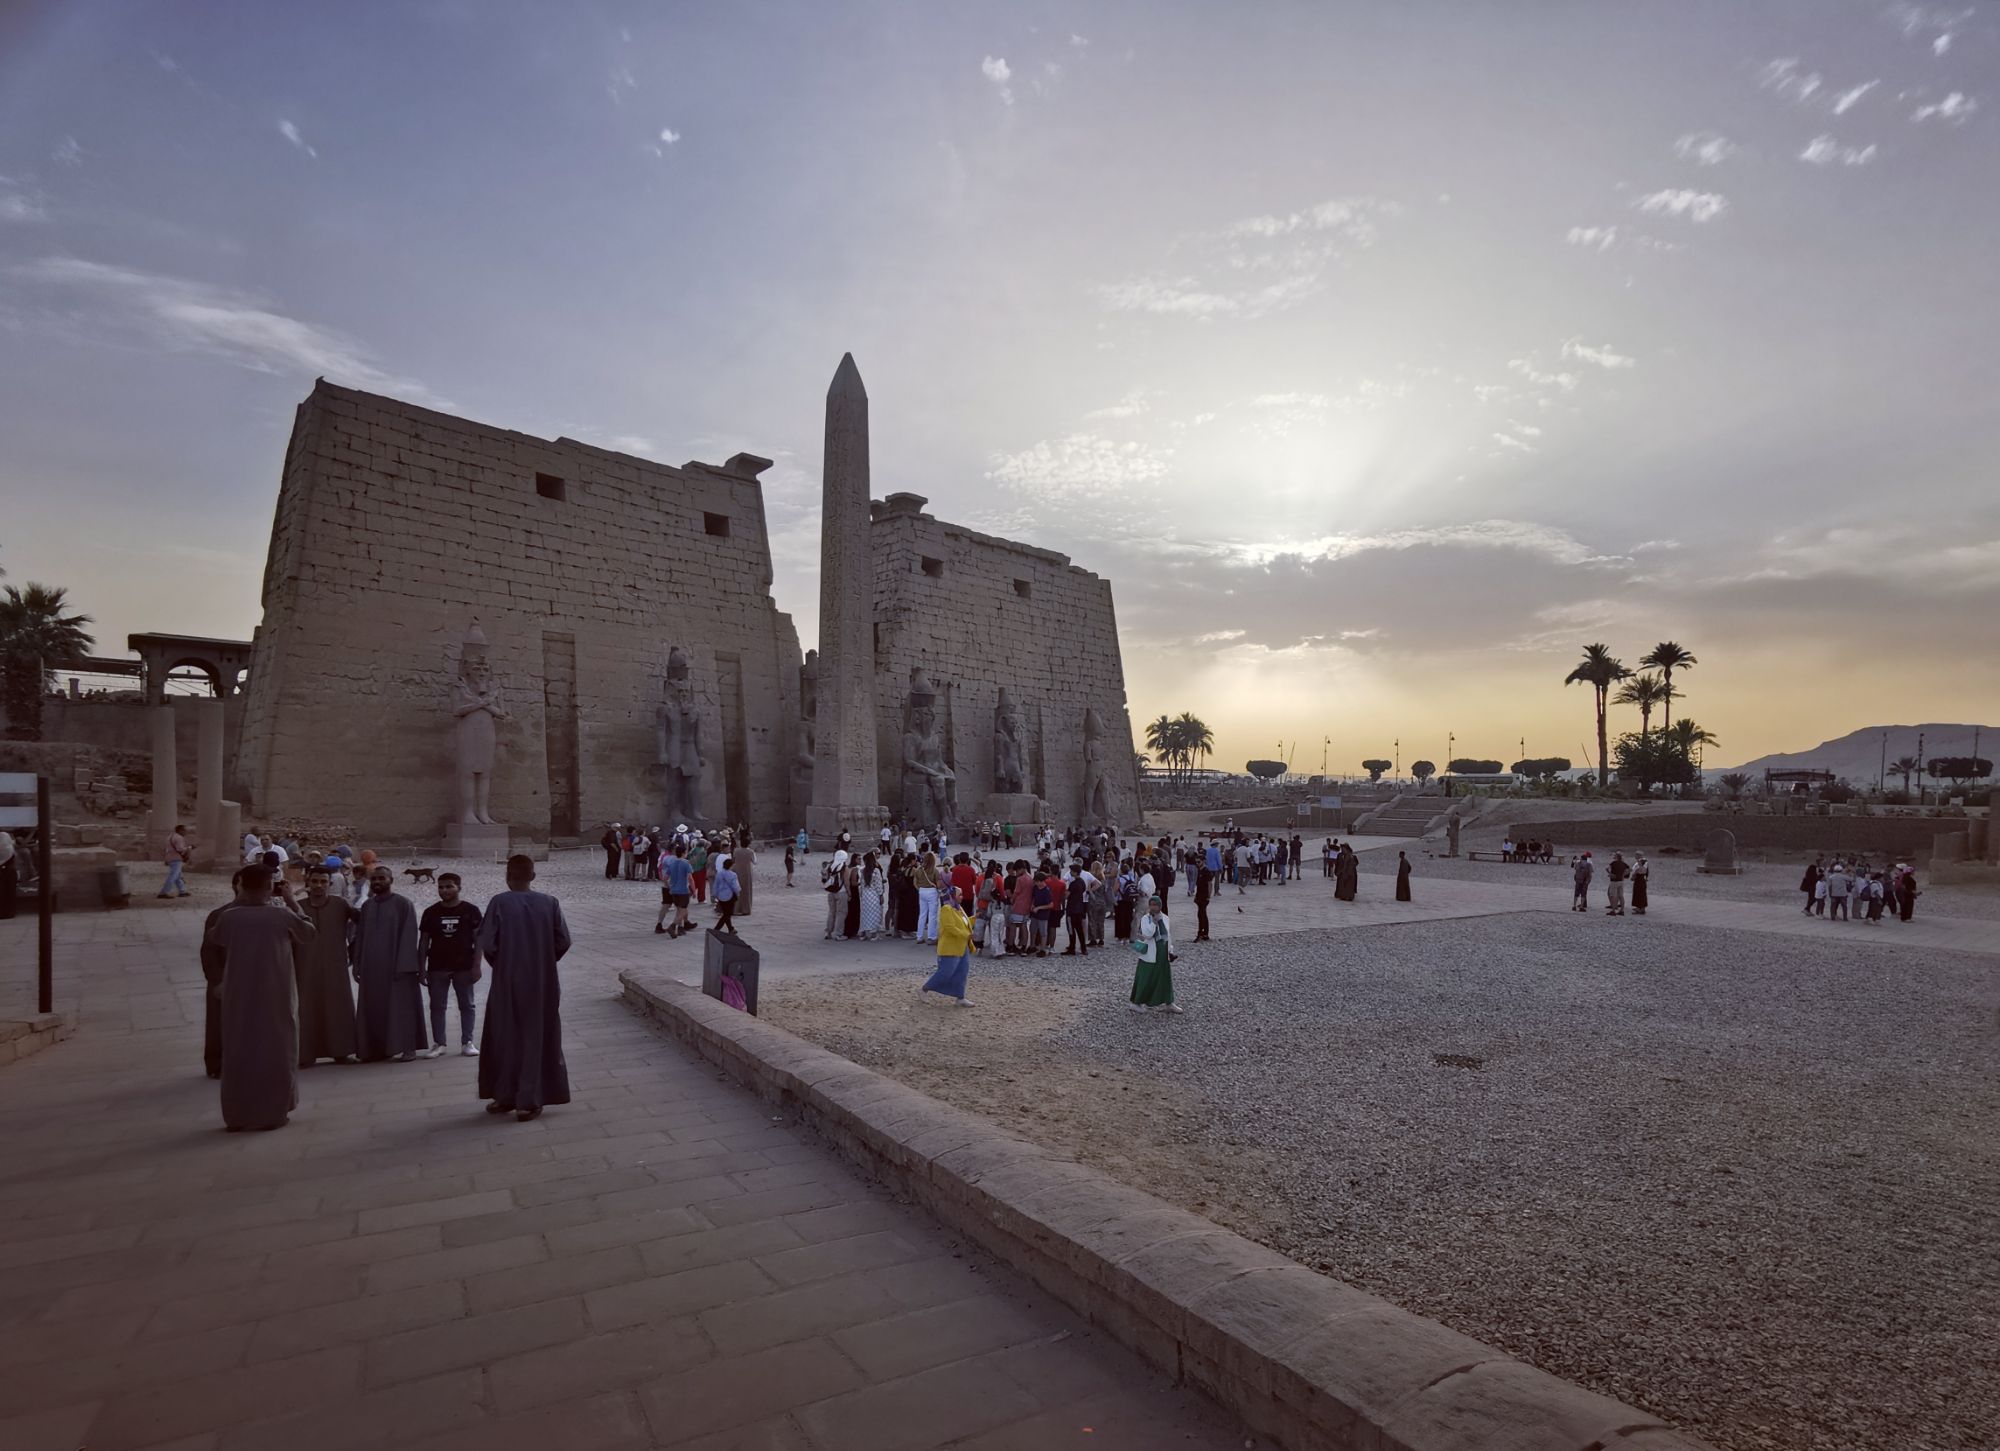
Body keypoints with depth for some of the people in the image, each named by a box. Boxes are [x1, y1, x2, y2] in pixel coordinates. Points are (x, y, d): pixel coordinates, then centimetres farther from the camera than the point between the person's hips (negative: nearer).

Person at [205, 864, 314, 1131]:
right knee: (276, 1052, 9)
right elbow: (309, 932, 8)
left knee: (238, 1053, 12)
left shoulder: (228, 918, -6)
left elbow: (210, 941, 16)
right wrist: (291, 900, 10)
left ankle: (236, 1116, 17)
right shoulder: (282, 916, -12)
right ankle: (274, 1113, 11)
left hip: (238, 998, 2)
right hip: (276, 996, -2)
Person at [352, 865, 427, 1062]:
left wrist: (403, 965, -15)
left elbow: (409, 936, -9)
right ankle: (377, 1048, 14)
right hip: (371, 967, 5)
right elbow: (359, 937, 14)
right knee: (373, 1008, 6)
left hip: (396, 965, -5)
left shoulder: (403, 904, -5)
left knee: (400, 1005, -2)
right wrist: (357, 965, 7)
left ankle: (407, 1047, 2)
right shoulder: (366, 906, 11)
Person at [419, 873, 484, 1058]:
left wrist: (476, 965, -8)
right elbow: (423, 941, 7)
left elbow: (478, 939, -2)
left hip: (464, 967, -2)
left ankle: (467, 1043, 8)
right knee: (437, 1006, 5)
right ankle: (438, 1043, 12)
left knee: (466, 1005, 3)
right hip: (437, 968, 2)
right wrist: (421, 969, 1)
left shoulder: (470, 910, -1)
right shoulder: (431, 912, 5)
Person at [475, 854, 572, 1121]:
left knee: (505, 1038, 15)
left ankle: (505, 1097, 23)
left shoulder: (499, 903, -10)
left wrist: (499, 964, 7)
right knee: (536, 1038, 9)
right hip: (542, 982, 1)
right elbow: (563, 941, -5)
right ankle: (529, 1101, 9)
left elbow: (486, 943, -12)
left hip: (507, 982, -1)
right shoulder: (549, 903, -5)